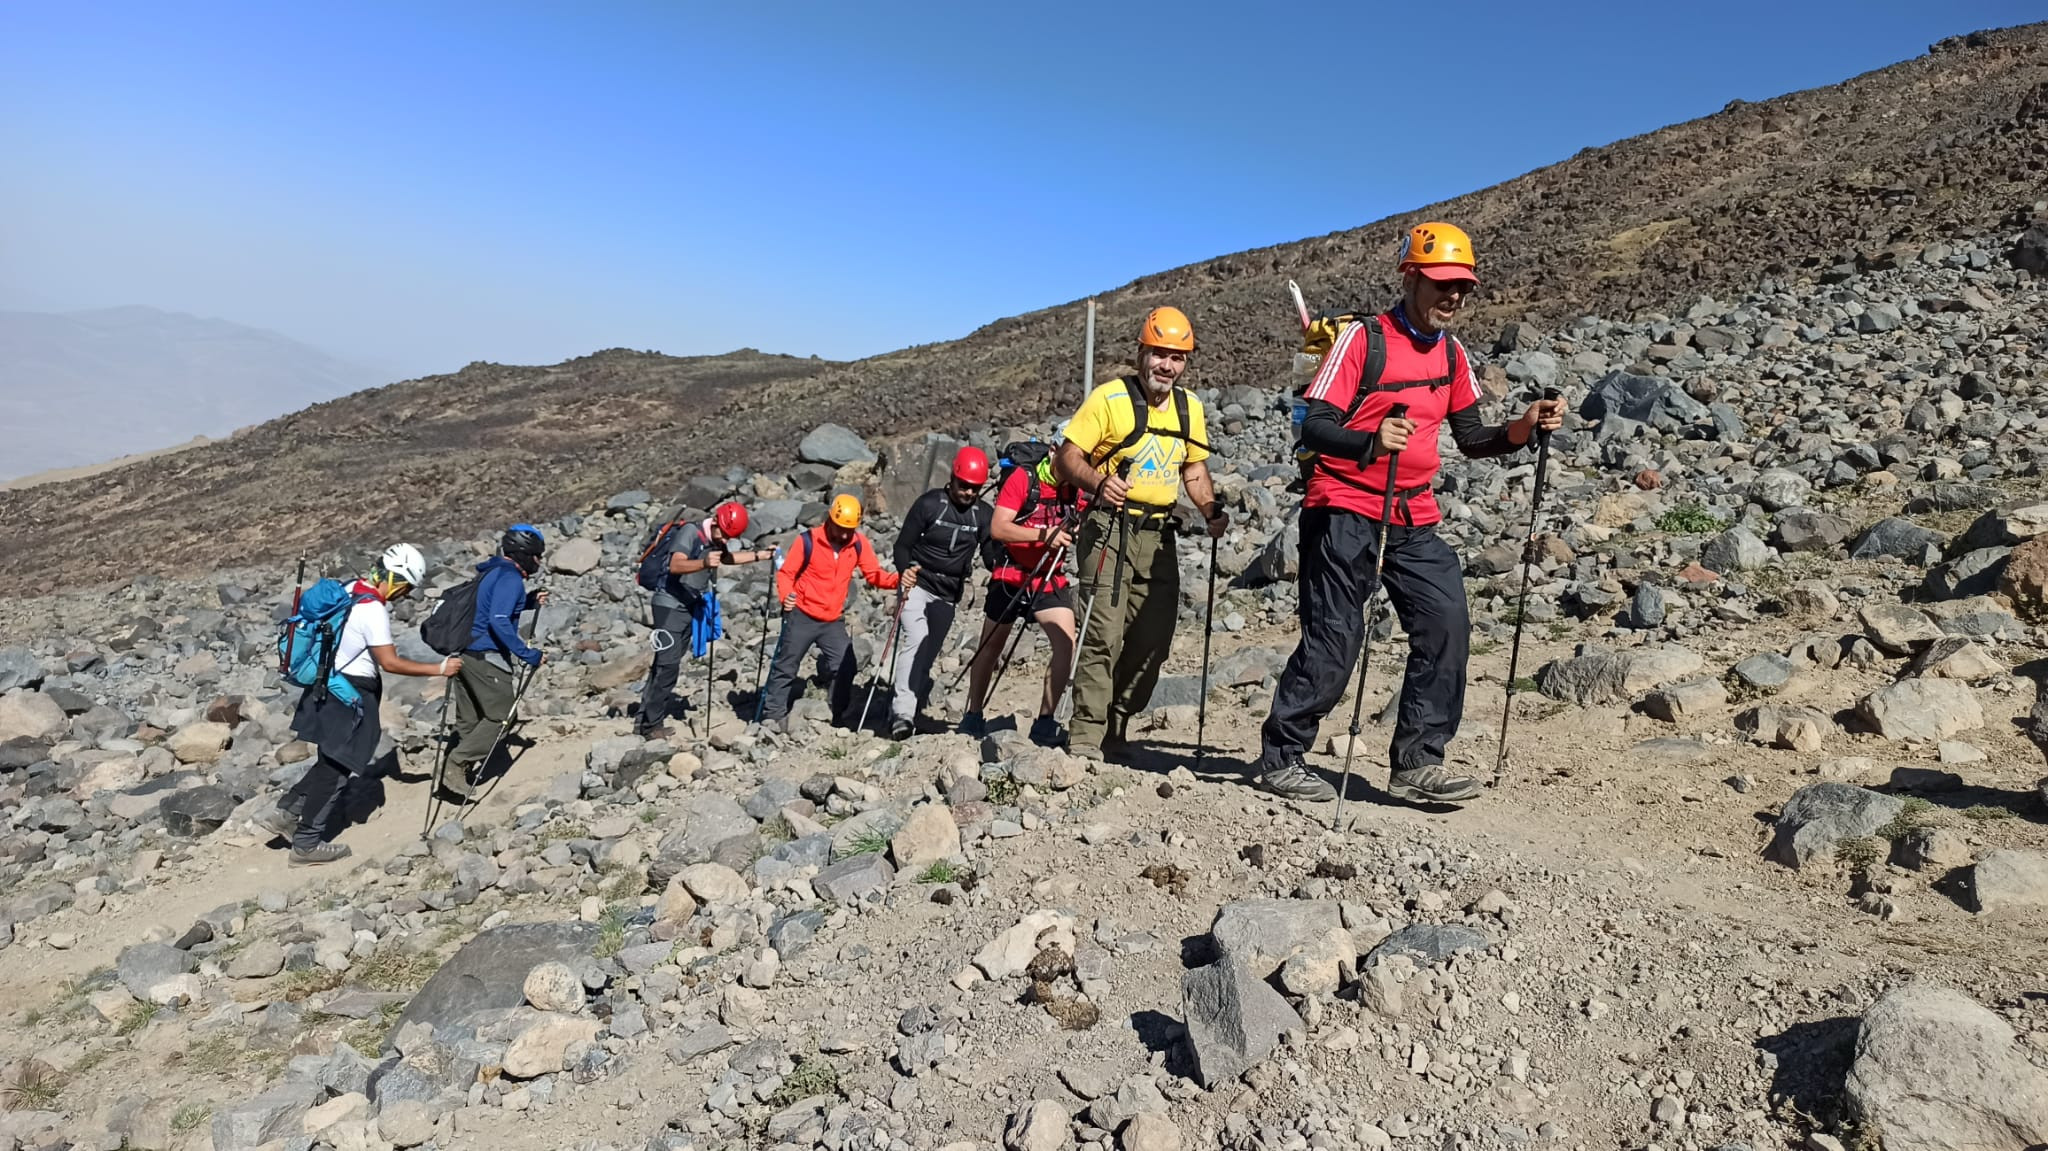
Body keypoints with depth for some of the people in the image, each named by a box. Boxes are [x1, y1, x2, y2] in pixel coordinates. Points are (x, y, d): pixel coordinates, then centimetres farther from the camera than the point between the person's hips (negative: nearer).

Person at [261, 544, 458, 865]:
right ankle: (307, 844, 12)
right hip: (349, 697, -9)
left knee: (332, 761, 22)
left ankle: (287, 813, 23)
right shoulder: (373, 610, -23)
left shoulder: (348, 591, 5)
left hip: (327, 687, 9)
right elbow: (390, 662, -24)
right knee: (338, 769, 3)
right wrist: (439, 668, -20)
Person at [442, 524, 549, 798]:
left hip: (464, 653, 9)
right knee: (500, 715, 0)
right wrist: (527, 654, -21)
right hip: (485, 657, -9)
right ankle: (459, 762, -2)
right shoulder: (510, 577, -14)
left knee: (468, 720, 14)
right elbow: (499, 622, -24)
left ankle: (460, 772, 18)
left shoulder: (490, 572, 15)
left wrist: (529, 602, 17)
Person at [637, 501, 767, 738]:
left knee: (667, 664, 11)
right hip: (670, 605, -9)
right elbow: (675, 565, -34)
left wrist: (762, 555, 22)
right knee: (667, 664, -12)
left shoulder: (716, 540, 7)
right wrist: (704, 563, -50)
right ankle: (652, 724, -6)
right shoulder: (690, 532, -18)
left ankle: (646, 718, 19)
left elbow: (729, 558, 29)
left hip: (689, 607, 9)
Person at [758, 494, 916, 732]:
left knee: (845, 666, 2)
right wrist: (786, 595, -30)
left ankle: (841, 715, 18)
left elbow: (874, 574, -5)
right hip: (801, 616, -3)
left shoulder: (859, 544, -2)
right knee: (786, 666, 2)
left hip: (833, 621, 4)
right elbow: (785, 573, -9)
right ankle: (773, 714, 15)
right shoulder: (808, 540, -13)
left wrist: (898, 579, -25)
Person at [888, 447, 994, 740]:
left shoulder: (983, 515, 4)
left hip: (947, 596, 4)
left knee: (928, 654, 5)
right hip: (917, 584, -4)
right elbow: (902, 544, -4)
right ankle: (902, 713, -29)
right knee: (915, 640, -23)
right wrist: (906, 572, -22)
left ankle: (907, 713, 18)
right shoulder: (929, 503, -6)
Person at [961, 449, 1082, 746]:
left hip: (1051, 580, 3)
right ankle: (972, 716, 29)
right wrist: (1043, 534, -30)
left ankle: (1044, 722, -9)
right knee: (991, 648, 12)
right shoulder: (1023, 478, -12)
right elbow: (998, 528, -19)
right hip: (1011, 576, -3)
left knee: (1067, 645, -17)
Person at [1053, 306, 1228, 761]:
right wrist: (1099, 482, -30)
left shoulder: (1190, 408, 11)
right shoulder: (1109, 398, -7)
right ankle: (1086, 740, -5)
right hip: (1111, 531, -6)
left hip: (1159, 536, 6)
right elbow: (1066, 458, -11)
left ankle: (1116, 732, 23)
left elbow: (1194, 468, 21)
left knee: (1153, 640, 7)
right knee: (1103, 637, -13)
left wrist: (1211, 510, 4)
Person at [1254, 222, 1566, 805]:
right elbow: (1314, 428, -16)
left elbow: (1471, 438, 16)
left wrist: (1523, 427, -2)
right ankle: (1279, 758, 10)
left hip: (1414, 519, 7)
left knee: (1448, 626, -5)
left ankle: (1417, 762, 5)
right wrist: (1372, 440, -34)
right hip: (1345, 511, -6)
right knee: (1333, 641, -5)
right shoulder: (1363, 338, -9)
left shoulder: (1452, 353, 12)